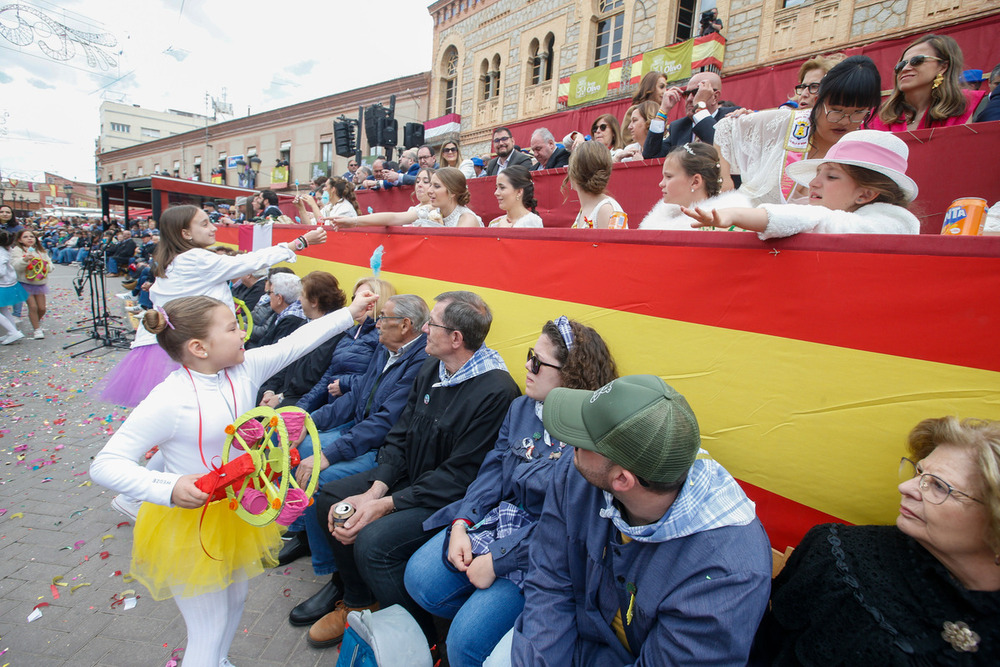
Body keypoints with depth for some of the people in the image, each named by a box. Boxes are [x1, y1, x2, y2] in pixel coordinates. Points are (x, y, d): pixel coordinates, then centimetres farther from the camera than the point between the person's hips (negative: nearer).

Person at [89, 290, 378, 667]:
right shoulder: (168, 401, -26)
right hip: (189, 519, -7)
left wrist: (351, 311, -4)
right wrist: (169, 488, -37)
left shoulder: (244, 368, -9)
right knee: (210, 629, 8)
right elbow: (104, 465, -23)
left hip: (236, 509, 7)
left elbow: (295, 343, -4)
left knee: (236, 599, 28)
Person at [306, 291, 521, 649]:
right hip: (409, 478, 9)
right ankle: (358, 602, 23)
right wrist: (374, 490, -10)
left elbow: (459, 475, -24)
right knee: (329, 498, 3)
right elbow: (399, 437, 5)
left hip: (450, 499, -8)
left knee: (373, 542, -25)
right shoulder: (429, 370, 2)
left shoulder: (496, 391, -25)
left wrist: (385, 505, -23)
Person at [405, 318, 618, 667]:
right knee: (419, 577, -3)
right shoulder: (521, 407, 3)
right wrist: (461, 525, -8)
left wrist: (497, 560, -17)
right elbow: (492, 471, 5)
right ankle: (483, 611, 18)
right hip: (498, 517, 7)